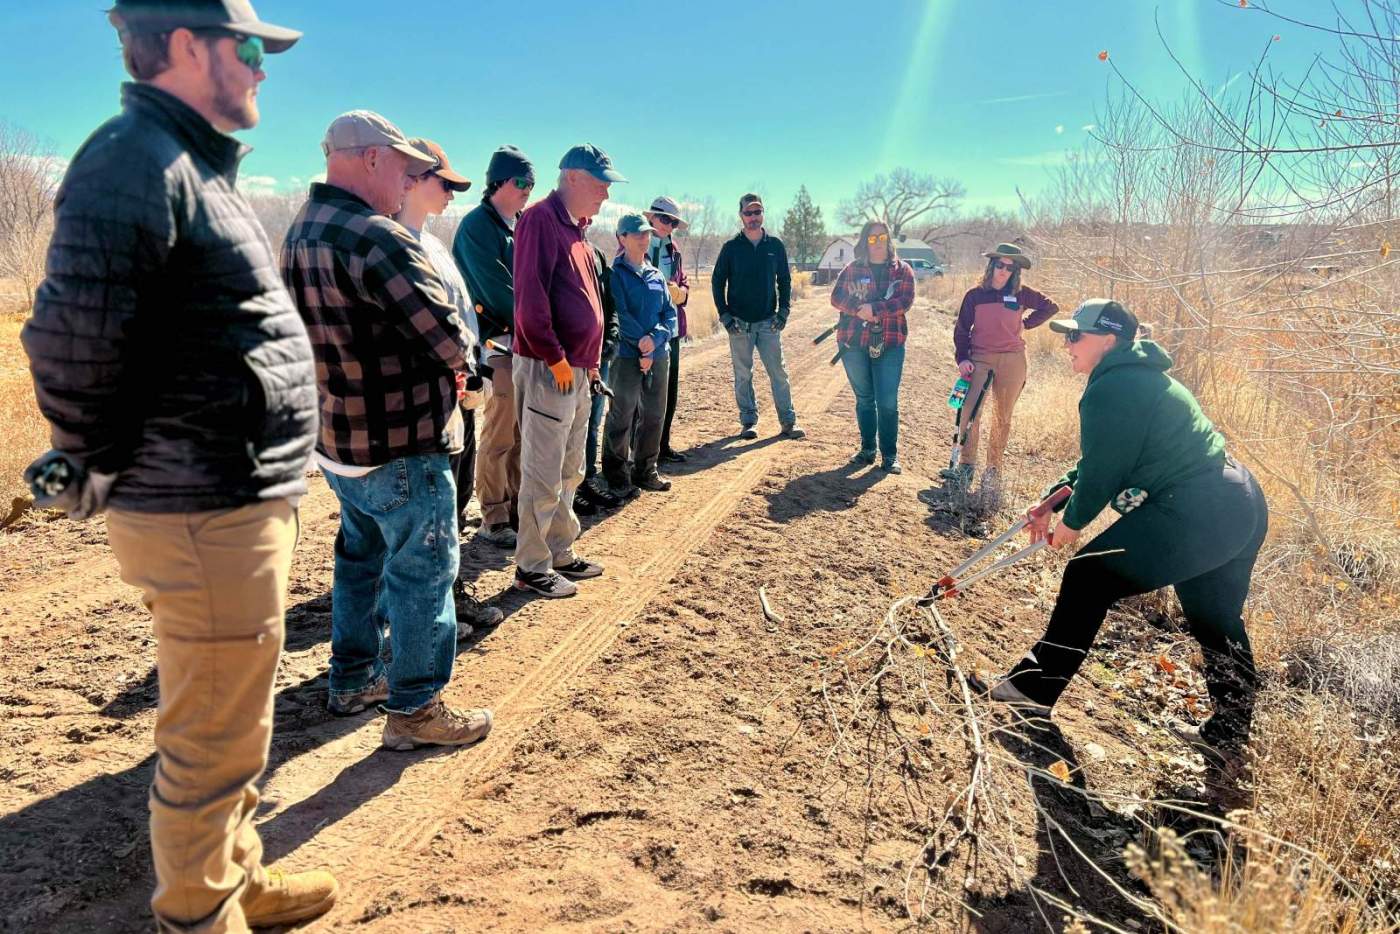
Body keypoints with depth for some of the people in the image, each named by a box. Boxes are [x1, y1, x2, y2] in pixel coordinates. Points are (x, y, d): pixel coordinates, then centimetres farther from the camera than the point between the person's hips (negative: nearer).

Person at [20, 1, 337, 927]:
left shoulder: (195, 166, 17)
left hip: (250, 497, 10)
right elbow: (71, 340, -22)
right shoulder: (134, 162, -15)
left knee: (234, 721, 23)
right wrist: (105, 470, -9)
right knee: (212, 739, 5)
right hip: (207, 513, -10)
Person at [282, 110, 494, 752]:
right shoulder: (377, 238, -22)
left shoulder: (298, 234, 9)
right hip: (401, 446, -9)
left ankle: (354, 680, 37)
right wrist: (463, 352, -1)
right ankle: (414, 710, 15)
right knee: (422, 572, 3)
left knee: (361, 556, 23)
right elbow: (450, 341, -24)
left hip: (336, 441, 10)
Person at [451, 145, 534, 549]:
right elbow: (497, 290, -15)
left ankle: (516, 509, 21)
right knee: (499, 436, -5)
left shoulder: (519, 227, 17)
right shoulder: (477, 225, -8)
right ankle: (494, 520, 4)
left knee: (521, 433, 11)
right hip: (498, 344, -8)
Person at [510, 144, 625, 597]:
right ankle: (532, 567, 9)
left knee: (569, 473, 17)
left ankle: (560, 554, 28)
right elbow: (530, 296, -21)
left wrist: (590, 359, 15)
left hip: (576, 370, 10)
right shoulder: (541, 220, -12)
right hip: (548, 369, -10)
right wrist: (555, 358, -19)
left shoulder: (576, 229, 18)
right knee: (543, 475, -2)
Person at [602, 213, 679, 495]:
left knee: (654, 415, 10)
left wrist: (655, 338, -10)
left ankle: (645, 470, 23)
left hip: (659, 355, 6)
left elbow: (670, 313, 8)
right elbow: (619, 314, -13)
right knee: (622, 416, 1)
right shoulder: (615, 274, -4)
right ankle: (616, 472, 14)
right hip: (627, 356, -6)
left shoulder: (656, 275, 14)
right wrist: (641, 345, -17)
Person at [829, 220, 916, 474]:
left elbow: (906, 301, -7)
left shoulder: (902, 270, 6)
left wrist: (876, 308, -19)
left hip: (890, 344, -2)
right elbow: (836, 297, 1)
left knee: (888, 402, -5)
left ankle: (890, 455, 4)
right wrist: (859, 309, -15)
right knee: (864, 399, 12)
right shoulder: (853, 269, 9)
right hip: (854, 343, 2)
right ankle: (867, 449, 24)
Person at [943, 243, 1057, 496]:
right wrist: (962, 358, -6)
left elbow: (1051, 307, 16)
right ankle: (967, 466, -8)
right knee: (970, 411, -16)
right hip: (979, 359, -1)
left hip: (1011, 361, 1)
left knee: (1003, 417, 5)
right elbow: (961, 330, 6)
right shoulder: (975, 295, 3)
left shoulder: (1021, 294, 4)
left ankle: (993, 470, 14)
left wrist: (1026, 323, 6)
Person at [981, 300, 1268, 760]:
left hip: (1193, 515, -10)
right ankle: (1228, 732, 35)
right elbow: (1099, 459, 23)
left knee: (1089, 577, 1)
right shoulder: (1140, 378, 18)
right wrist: (1054, 498, 21)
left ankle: (1036, 687, 10)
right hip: (1243, 508, 10)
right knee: (1217, 620, 22)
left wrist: (1072, 522, 5)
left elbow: (1101, 470, -11)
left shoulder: (1110, 389, -14)